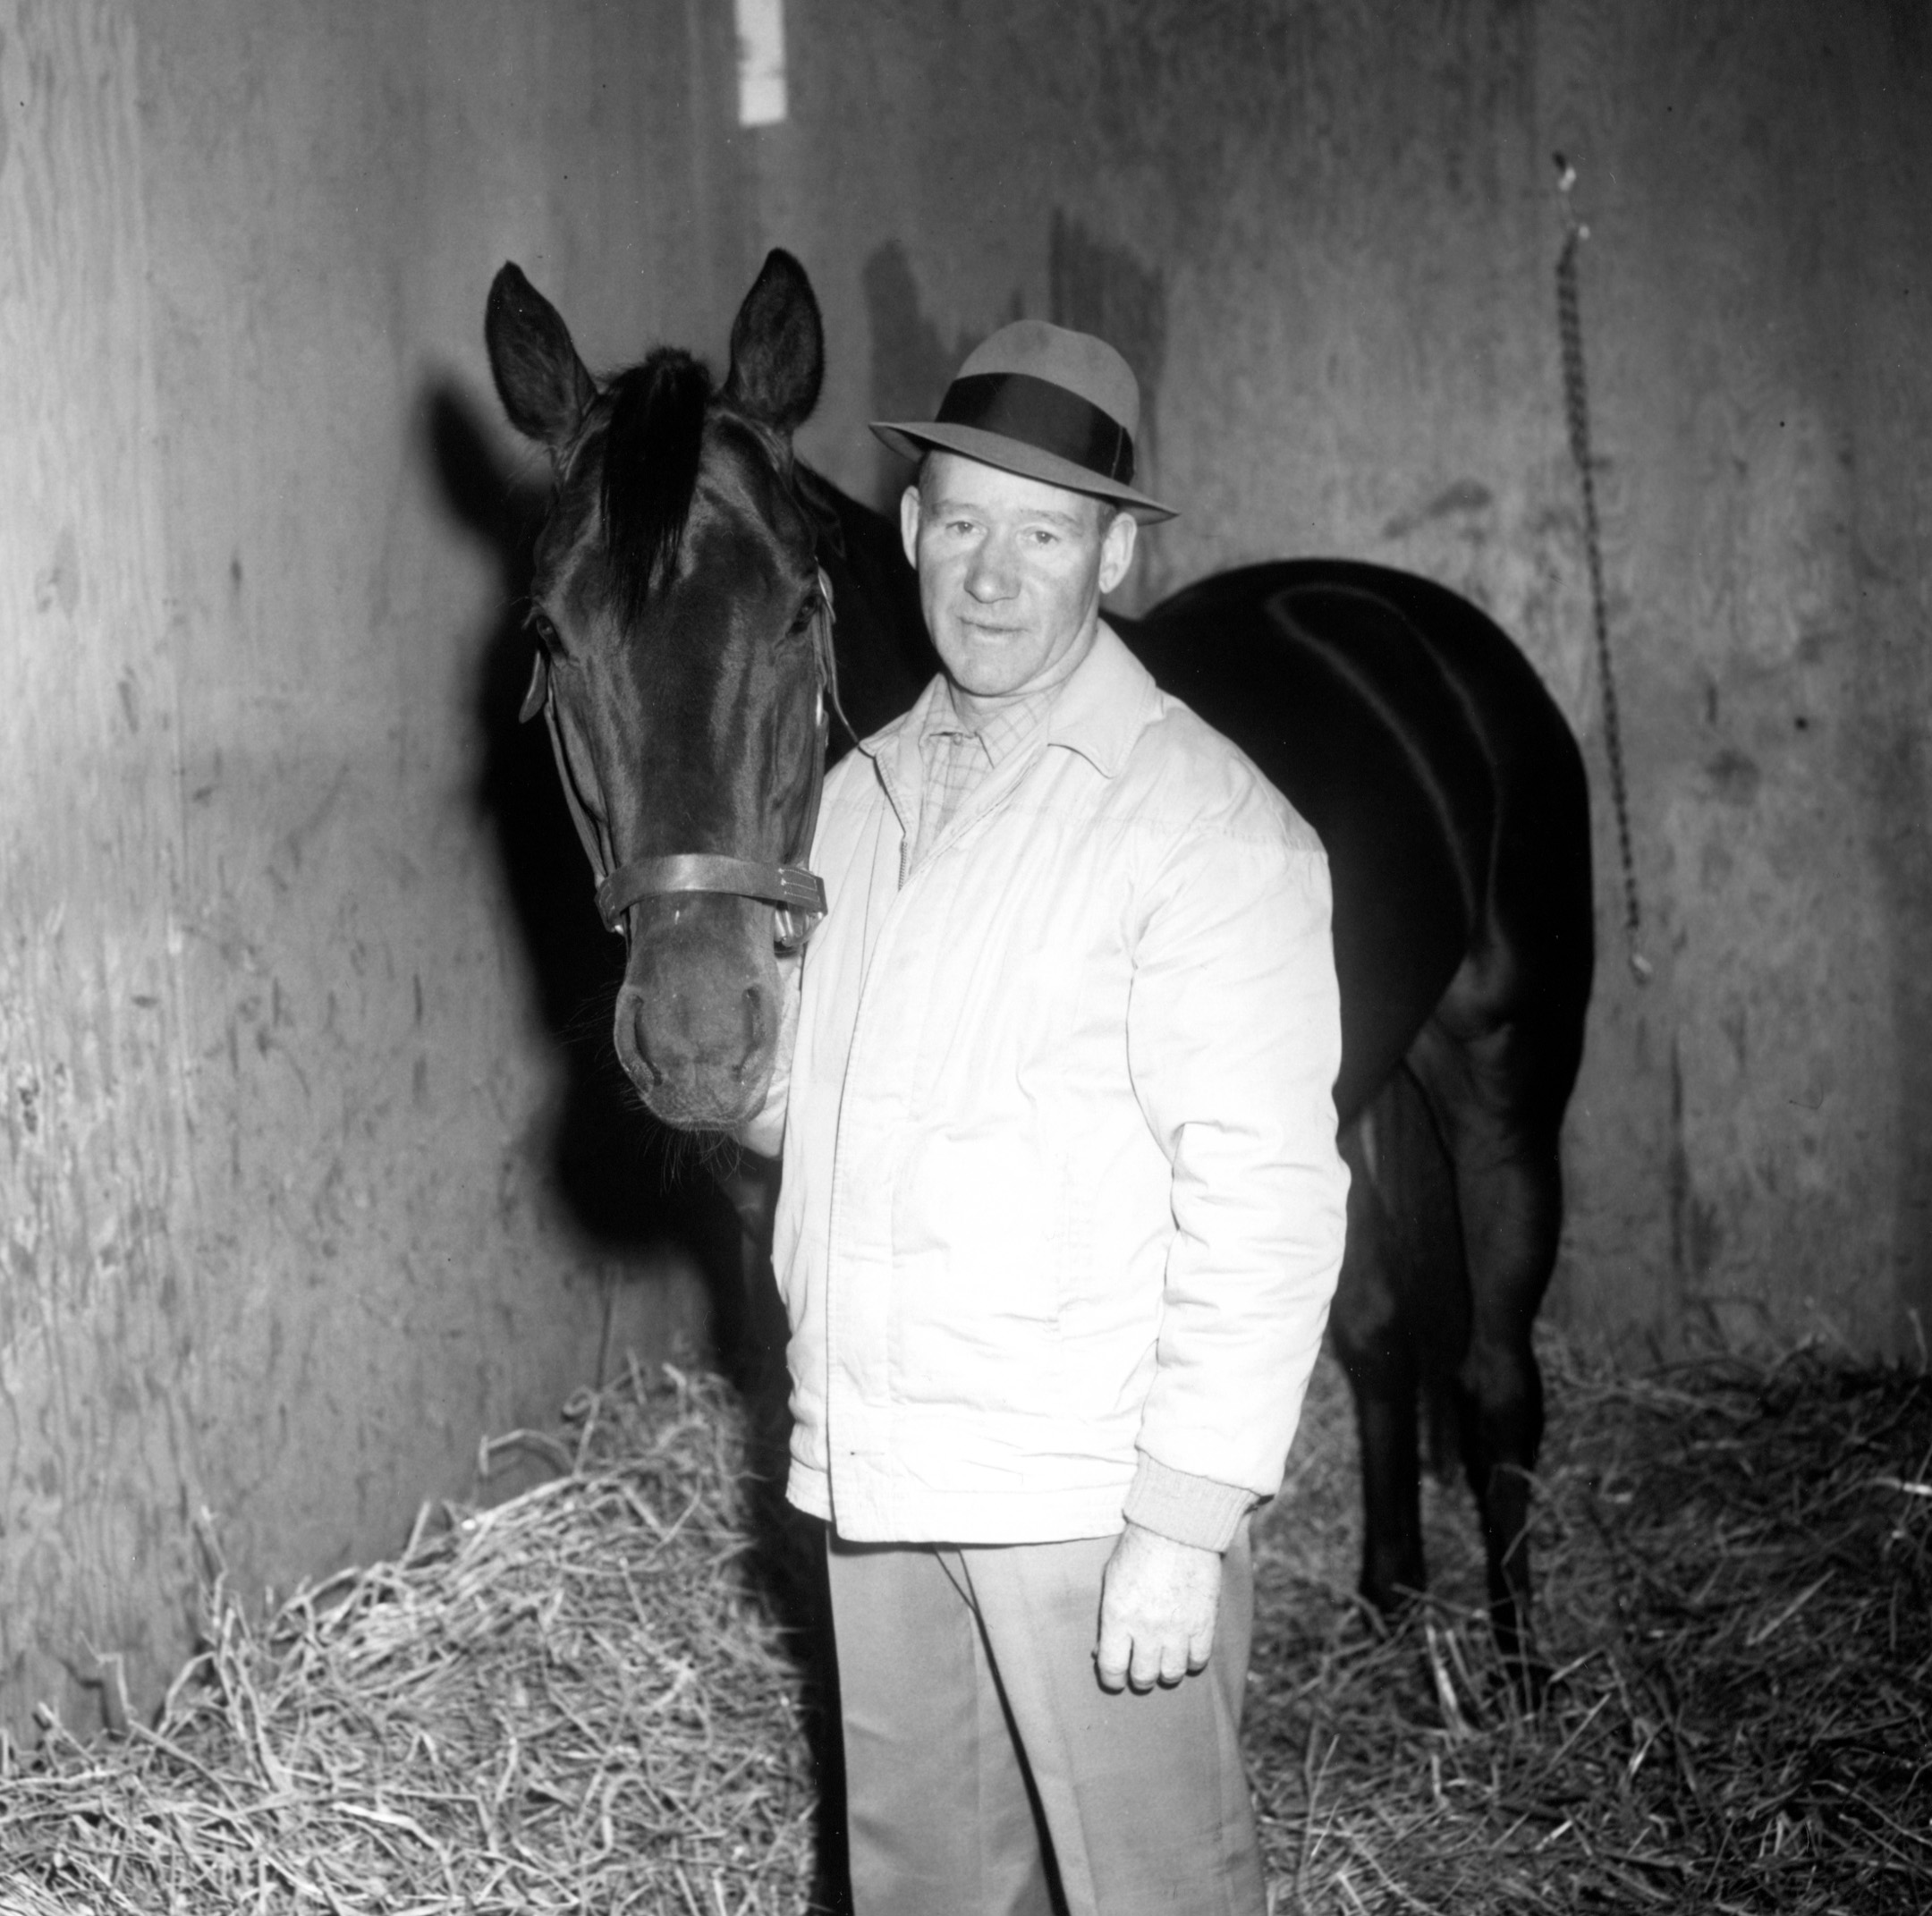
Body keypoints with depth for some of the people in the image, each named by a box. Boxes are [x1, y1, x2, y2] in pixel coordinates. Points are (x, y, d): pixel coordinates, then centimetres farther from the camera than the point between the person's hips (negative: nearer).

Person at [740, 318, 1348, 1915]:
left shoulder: (1207, 822, -12)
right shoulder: (861, 790, 11)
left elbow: (1262, 1199, -16)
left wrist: (1187, 1521, -20)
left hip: (1094, 1487, -6)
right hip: (869, 1477, 7)